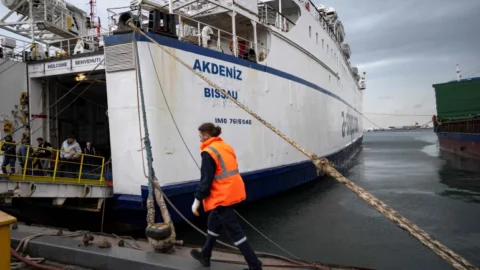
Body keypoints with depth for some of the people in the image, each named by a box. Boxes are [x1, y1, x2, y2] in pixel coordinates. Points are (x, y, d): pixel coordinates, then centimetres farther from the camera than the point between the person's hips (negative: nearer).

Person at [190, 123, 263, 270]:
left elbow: (206, 180, -17)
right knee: (213, 223, 24)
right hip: (232, 191, 9)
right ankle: (205, 256, 39)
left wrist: (197, 200, -7)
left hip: (222, 196, -9)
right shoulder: (226, 147, 11)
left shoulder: (208, 152, -15)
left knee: (235, 231, 0)